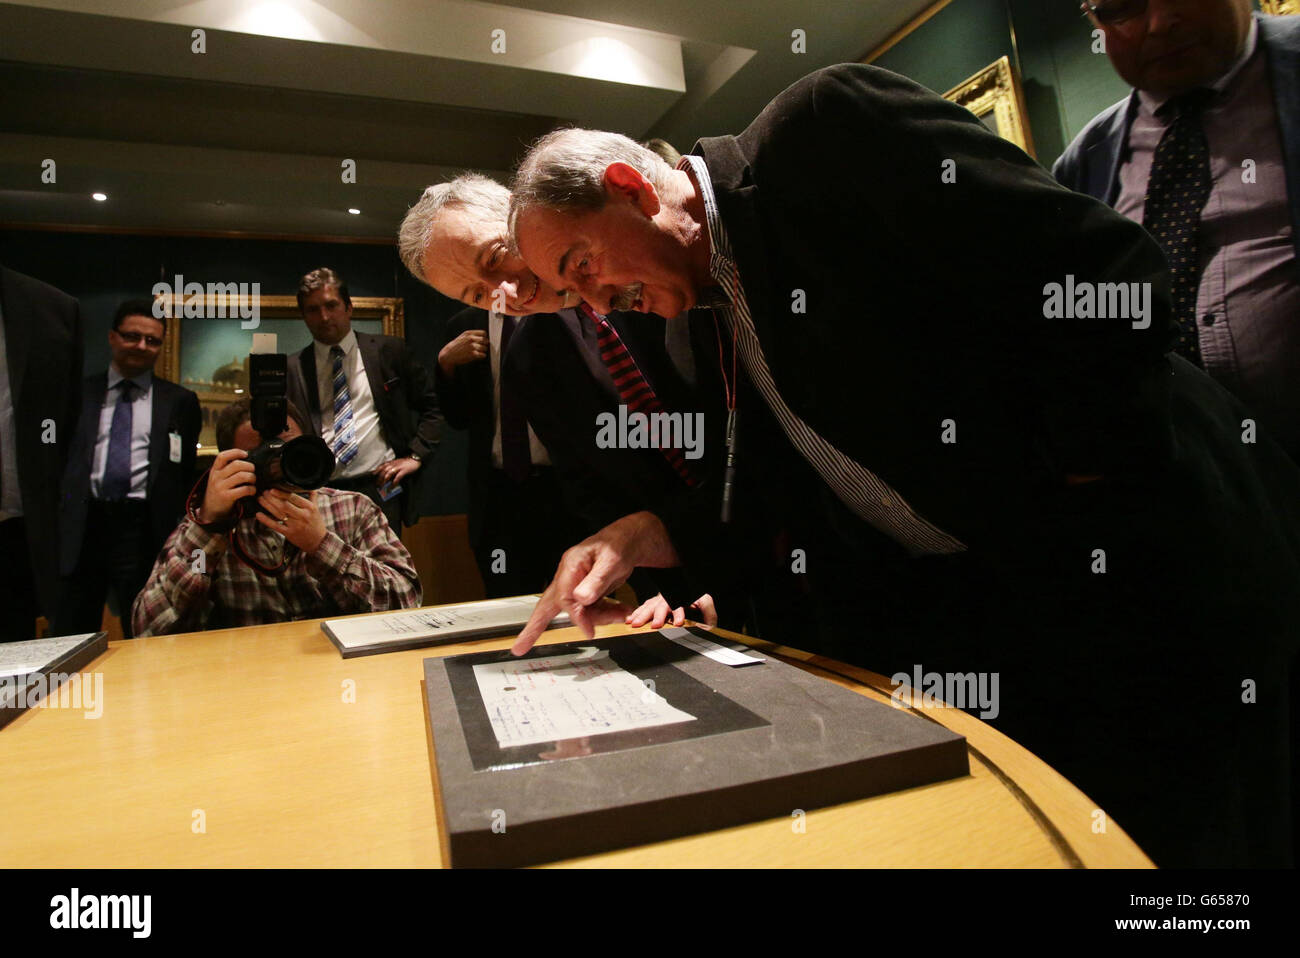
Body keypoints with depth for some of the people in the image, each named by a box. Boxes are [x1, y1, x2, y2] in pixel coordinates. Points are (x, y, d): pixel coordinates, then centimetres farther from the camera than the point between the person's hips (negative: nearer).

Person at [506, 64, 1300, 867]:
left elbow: (1106, 271, -20)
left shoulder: (826, 126, -16)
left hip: (1141, 562, -7)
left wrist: (1084, 512, -18)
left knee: (1162, 836, 8)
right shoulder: (722, 301, 10)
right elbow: (765, 475, 11)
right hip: (982, 591, 8)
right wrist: (641, 537, -4)